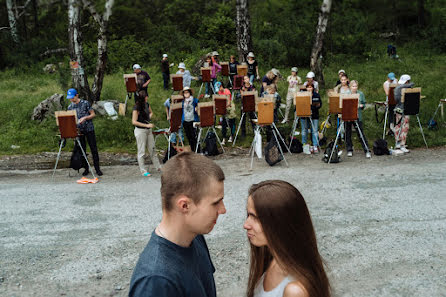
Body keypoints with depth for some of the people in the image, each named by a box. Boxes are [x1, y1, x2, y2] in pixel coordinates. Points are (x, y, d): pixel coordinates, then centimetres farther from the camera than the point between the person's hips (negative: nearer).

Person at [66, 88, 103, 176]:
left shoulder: (85, 103, -4)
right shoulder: (70, 107, 7)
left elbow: (93, 114, -2)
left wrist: (85, 118, -18)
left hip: (89, 129, -4)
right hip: (79, 130, 4)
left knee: (94, 149, -2)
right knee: (82, 150, 6)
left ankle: (97, 168, 4)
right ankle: (86, 169, 15)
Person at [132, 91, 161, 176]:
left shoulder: (146, 104, 5)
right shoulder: (136, 107, -16)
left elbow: (151, 113, 25)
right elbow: (134, 122, -19)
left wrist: (149, 117, 3)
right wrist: (146, 125, -21)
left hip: (148, 130, 7)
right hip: (140, 130, -7)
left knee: (152, 149, 13)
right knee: (141, 151, 2)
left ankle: (158, 167, 23)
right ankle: (143, 171, 10)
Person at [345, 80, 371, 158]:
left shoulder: (361, 94, 4)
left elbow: (364, 104, 9)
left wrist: (361, 105, -13)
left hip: (358, 116, -1)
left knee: (361, 133, -2)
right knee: (348, 133, 8)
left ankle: (367, 151, 3)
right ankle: (349, 150, 22)